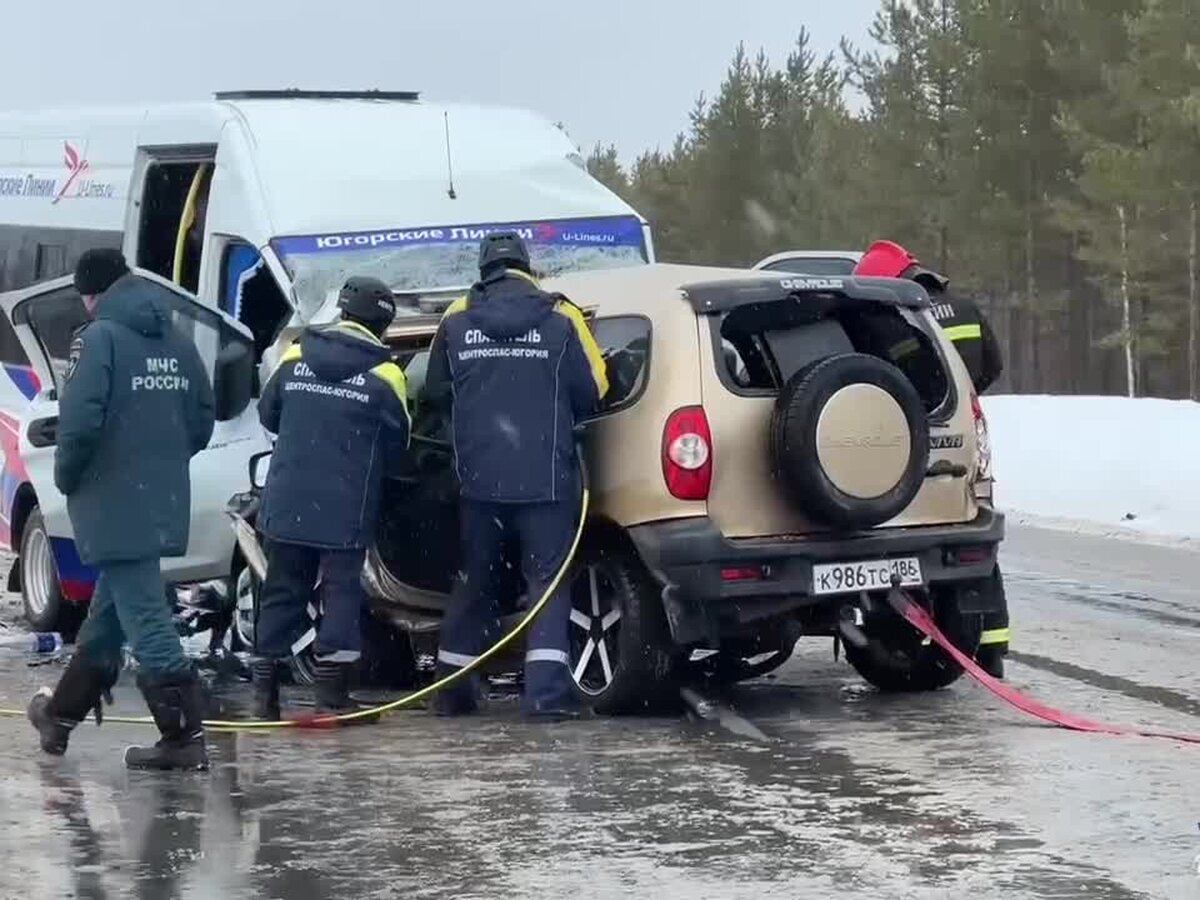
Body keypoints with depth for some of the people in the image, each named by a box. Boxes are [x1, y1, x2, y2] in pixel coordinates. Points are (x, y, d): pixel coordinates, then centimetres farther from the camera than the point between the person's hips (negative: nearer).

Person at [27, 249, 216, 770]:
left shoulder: (99, 338, -12)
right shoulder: (178, 343, 9)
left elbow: (80, 422, -20)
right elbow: (201, 423, 11)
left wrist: (66, 477, -4)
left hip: (115, 504, -8)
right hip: (164, 503, 8)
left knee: (143, 617, -5)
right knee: (109, 611, 19)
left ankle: (183, 737, -7)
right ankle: (61, 715, 34)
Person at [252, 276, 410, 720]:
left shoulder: (294, 357, 2)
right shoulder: (384, 375, -7)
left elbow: (268, 414, 15)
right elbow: (396, 446, 2)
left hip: (287, 503, 3)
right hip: (346, 511, -3)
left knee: (282, 590, 11)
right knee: (342, 590, 2)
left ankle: (264, 688, 10)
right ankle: (331, 691, -3)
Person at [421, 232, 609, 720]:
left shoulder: (456, 320, 4)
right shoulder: (560, 317, -3)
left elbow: (436, 395, 10)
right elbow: (592, 391, 0)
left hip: (479, 475, 3)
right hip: (546, 478, -2)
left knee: (474, 580, 15)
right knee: (548, 579, 2)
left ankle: (453, 688, 20)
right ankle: (546, 689, -10)